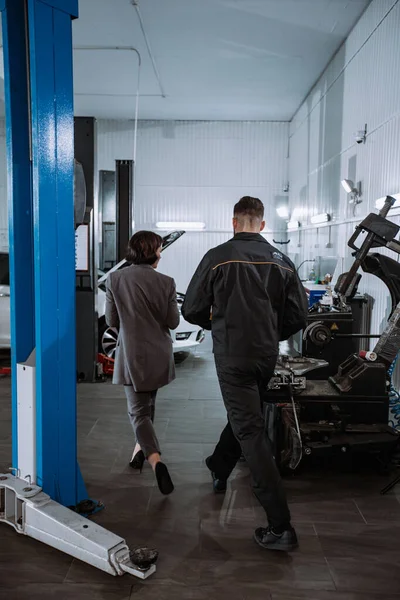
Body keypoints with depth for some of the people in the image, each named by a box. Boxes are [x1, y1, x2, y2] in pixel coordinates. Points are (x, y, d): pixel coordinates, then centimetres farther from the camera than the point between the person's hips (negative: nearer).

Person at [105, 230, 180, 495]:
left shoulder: (115, 279, -8)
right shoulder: (166, 283, -10)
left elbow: (111, 320, -3)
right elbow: (173, 322, -6)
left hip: (131, 353, -2)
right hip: (158, 354, 2)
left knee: (138, 410, 1)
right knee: (148, 402, 24)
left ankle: (156, 461, -18)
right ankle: (142, 448, 39)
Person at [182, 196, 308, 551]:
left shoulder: (218, 257, -9)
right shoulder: (281, 261, 2)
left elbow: (192, 310, -6)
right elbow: (298, 315, 3)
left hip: (232, 356, -5)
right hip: (267, 356, 5)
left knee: (250, 431, -4)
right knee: (244, 415, 26)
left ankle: (281, 526, -5)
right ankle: (220, 468, 50)